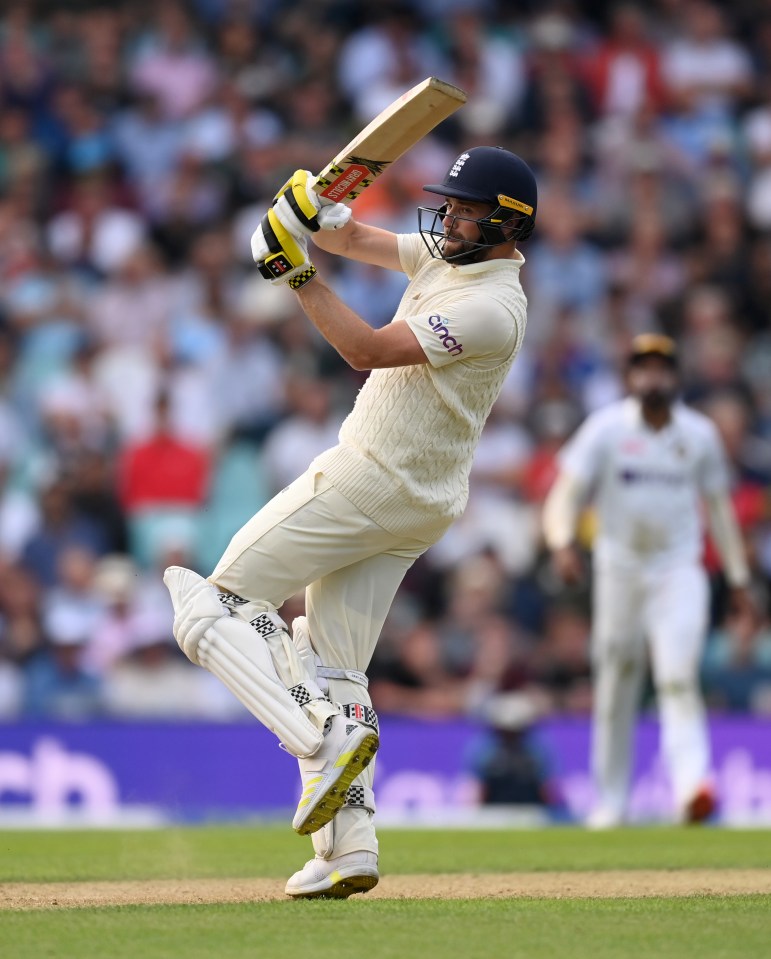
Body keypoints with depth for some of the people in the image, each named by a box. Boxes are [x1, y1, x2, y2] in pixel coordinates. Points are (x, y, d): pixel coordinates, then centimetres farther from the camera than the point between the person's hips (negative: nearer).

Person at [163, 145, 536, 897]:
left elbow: (368, 350, -24)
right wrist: (319, 215, -8)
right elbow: (353, 240, 15)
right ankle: (348, 848, 1)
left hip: (369, 486, -10)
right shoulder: (446, 256, 10)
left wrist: (298, 274, -23)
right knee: (333, 671, 8)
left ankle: (323, 736, -25)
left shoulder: (493, 307, -19)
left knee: (216, 607, -8)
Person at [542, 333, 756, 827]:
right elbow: (566, 491, -10)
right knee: (615, 689, 6)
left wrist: (738, 575, 12)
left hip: (679, 571, 0)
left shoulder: (700, 434, 3)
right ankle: (610, 802, 17)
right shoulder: (606, 429, -4)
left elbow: (718, 504, 13)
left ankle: (692, 787, -31)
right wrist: (563, 542, -30)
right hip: (619, 569, 0)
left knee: (679, 675, -19)